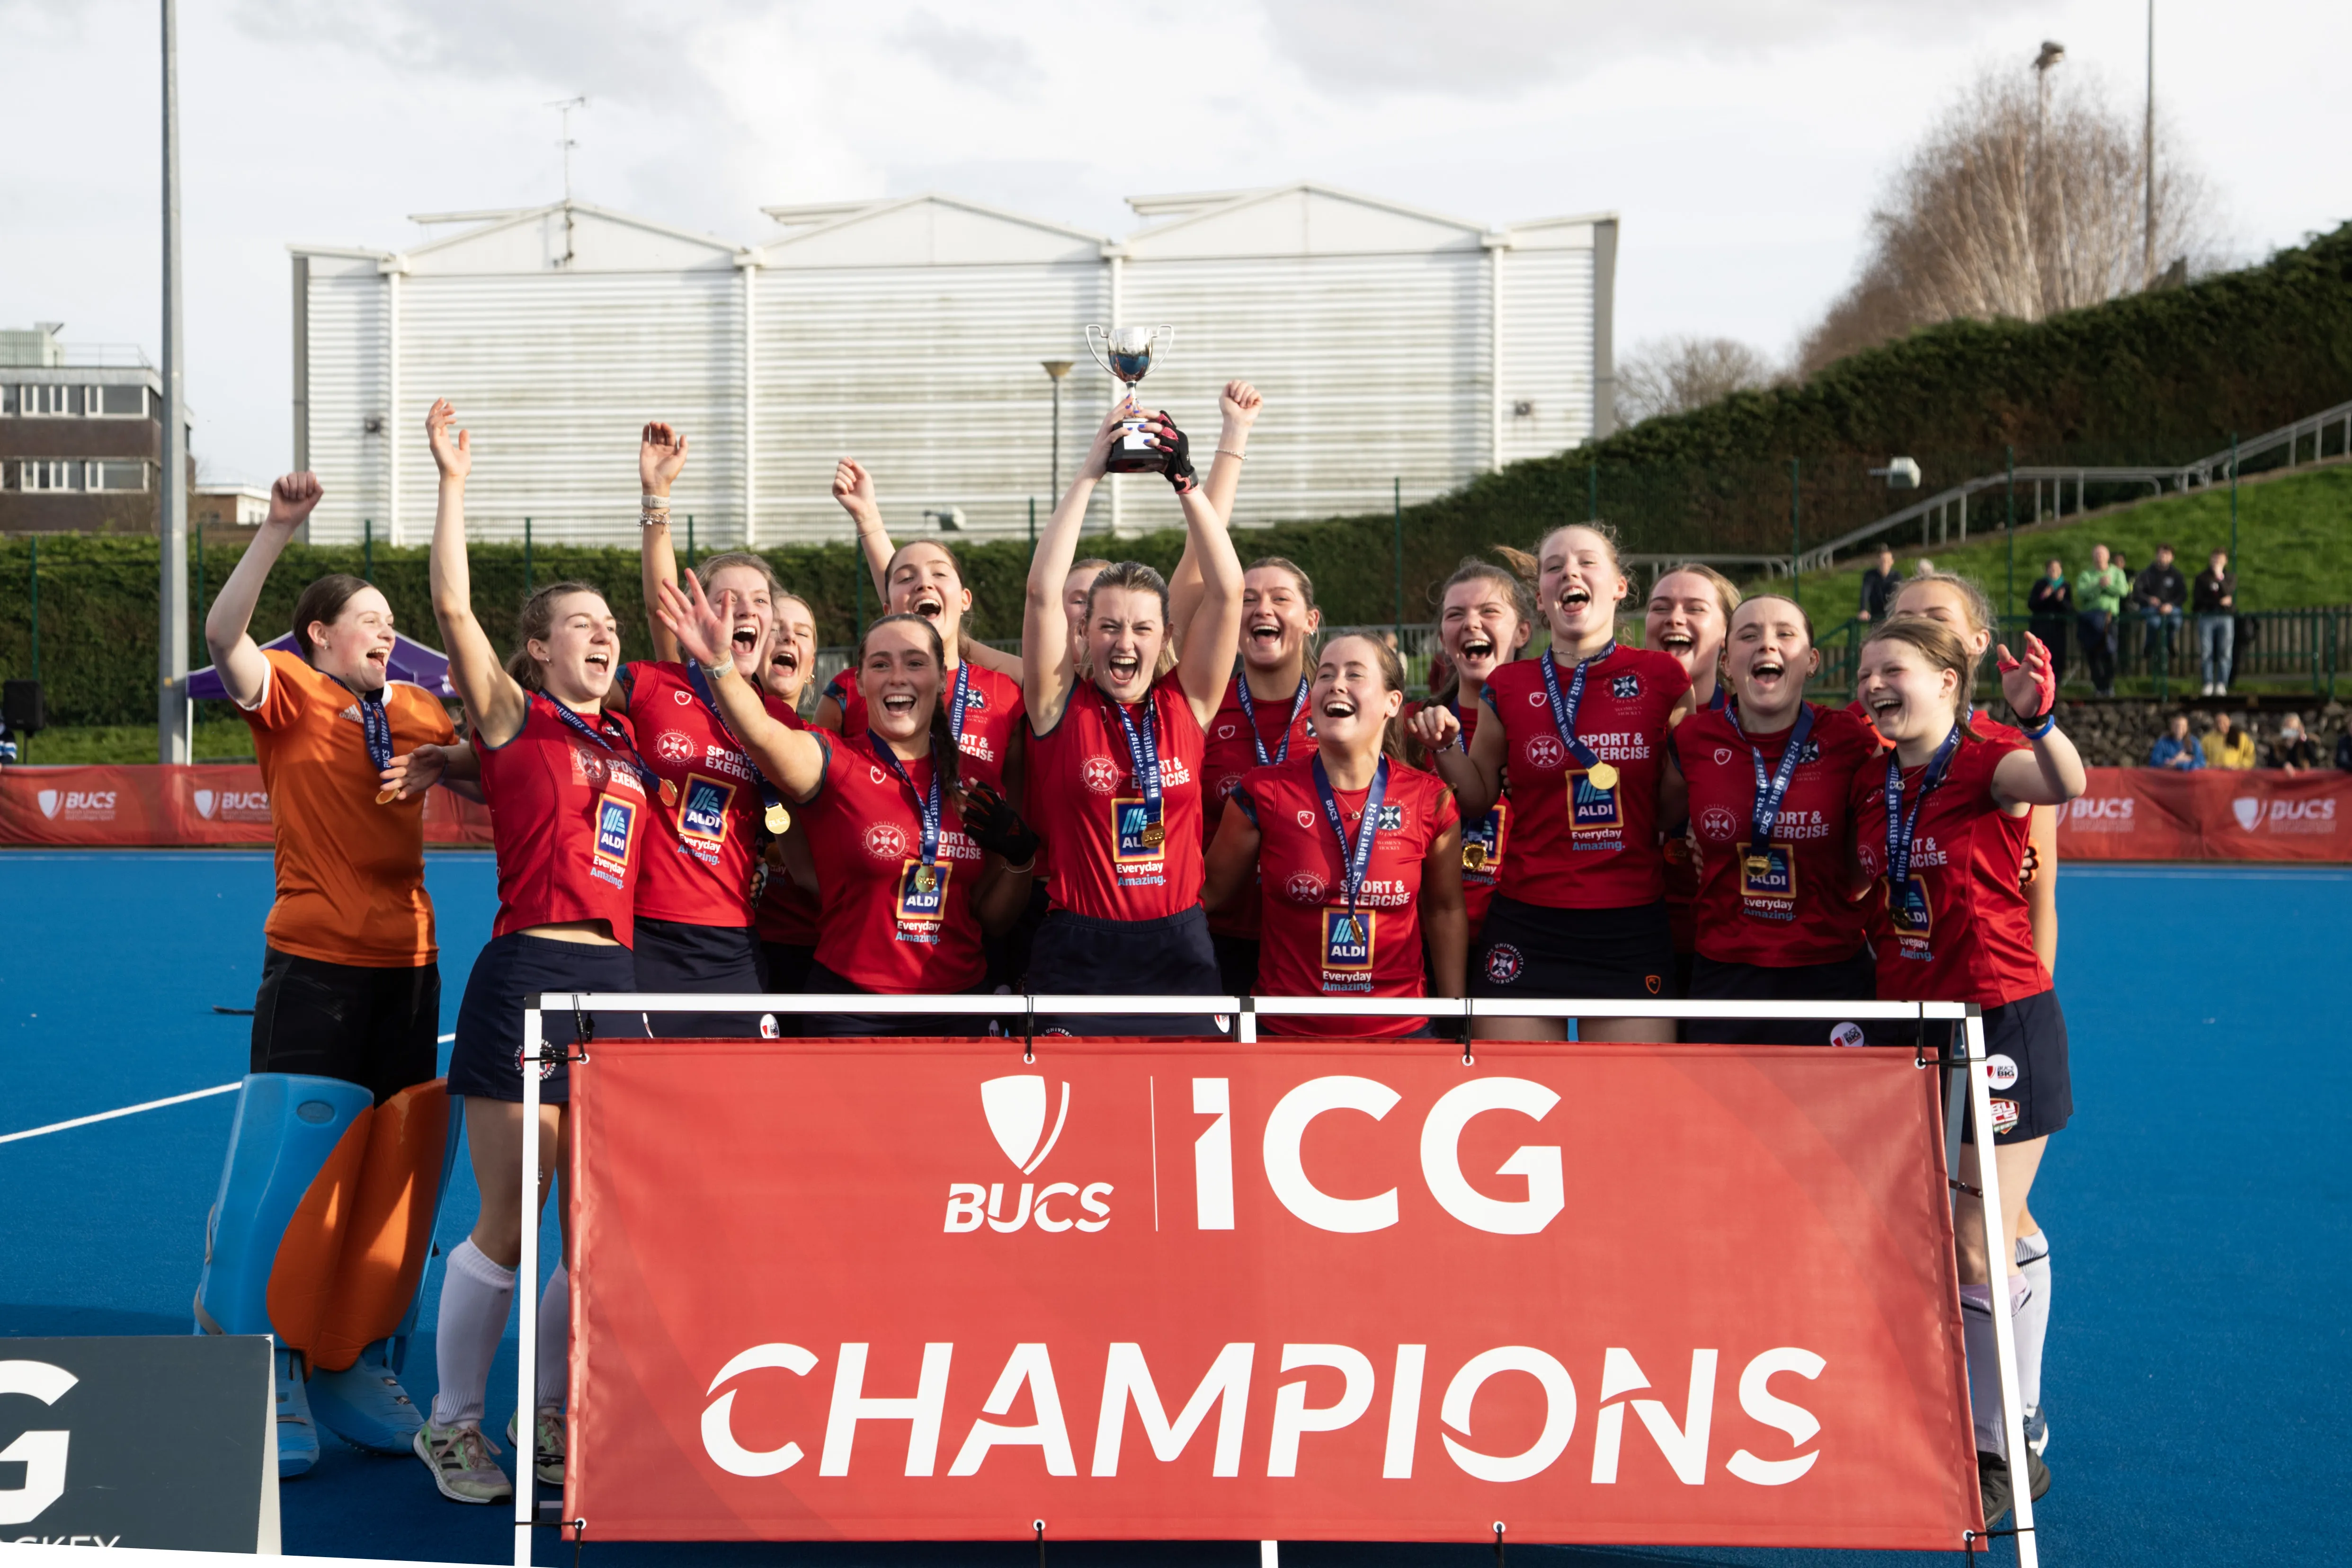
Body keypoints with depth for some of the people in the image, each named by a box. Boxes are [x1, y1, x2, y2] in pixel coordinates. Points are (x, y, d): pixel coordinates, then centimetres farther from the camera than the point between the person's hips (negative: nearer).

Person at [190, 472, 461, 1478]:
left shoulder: (415, 711, 11)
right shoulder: (289, 695, -3)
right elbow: (223, 635, -20)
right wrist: (280, 529, -31)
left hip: (406, 969, 6)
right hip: (312, 971, -5)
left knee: (391, 1179, 10)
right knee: (288, 1180, -7)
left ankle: (359, 1377, 23)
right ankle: (265, 1396, 4)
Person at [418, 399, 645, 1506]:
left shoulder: (627, 741, 17)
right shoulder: (512, 716, 3)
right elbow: (453, 605, -8)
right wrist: (453, 481, -5)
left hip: (615, 977, 6)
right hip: (527, 973, -6)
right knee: (508, 1224, -2)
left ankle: (551, 1419, 23)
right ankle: (452, 1423, 15)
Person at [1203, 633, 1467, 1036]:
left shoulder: (1430, 801, -3)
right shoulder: (1263, 793, -7)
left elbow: (1444, 912, 8)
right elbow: (1210, 892, 3)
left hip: (1398, 1031, 1)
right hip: (1285, 1031, -1)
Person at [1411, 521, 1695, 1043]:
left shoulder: (1662, 680, 4)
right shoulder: (1508, 690, 5)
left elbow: (1678, 809, 10)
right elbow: (1479, 798, 16)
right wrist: (1444, 747, -1)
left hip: (1631, 929, 0)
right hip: (1526, 926, 1)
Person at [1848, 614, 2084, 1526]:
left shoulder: (1989, 766, -13)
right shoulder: (1869, 784, 5)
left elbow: (2066, 782, -37)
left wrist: (2037, 717, -54)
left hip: (2000, 1026, -6)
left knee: (1978, 1255, -2)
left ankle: (2004, 1456, 14)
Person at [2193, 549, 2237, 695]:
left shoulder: (2231, 577, 13)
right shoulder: (2202, 578, 10)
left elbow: (2228, 593, -4)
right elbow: (2198, 598, -1)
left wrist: (2220, 578, -12)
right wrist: (2220, 601, -6)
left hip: (2226, 617, 0)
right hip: (2206, 617, 0)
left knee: (2224, 653, -6)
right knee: (2206, 653, -4)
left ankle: (2222, 684, -5)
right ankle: (2208, 684, -1)